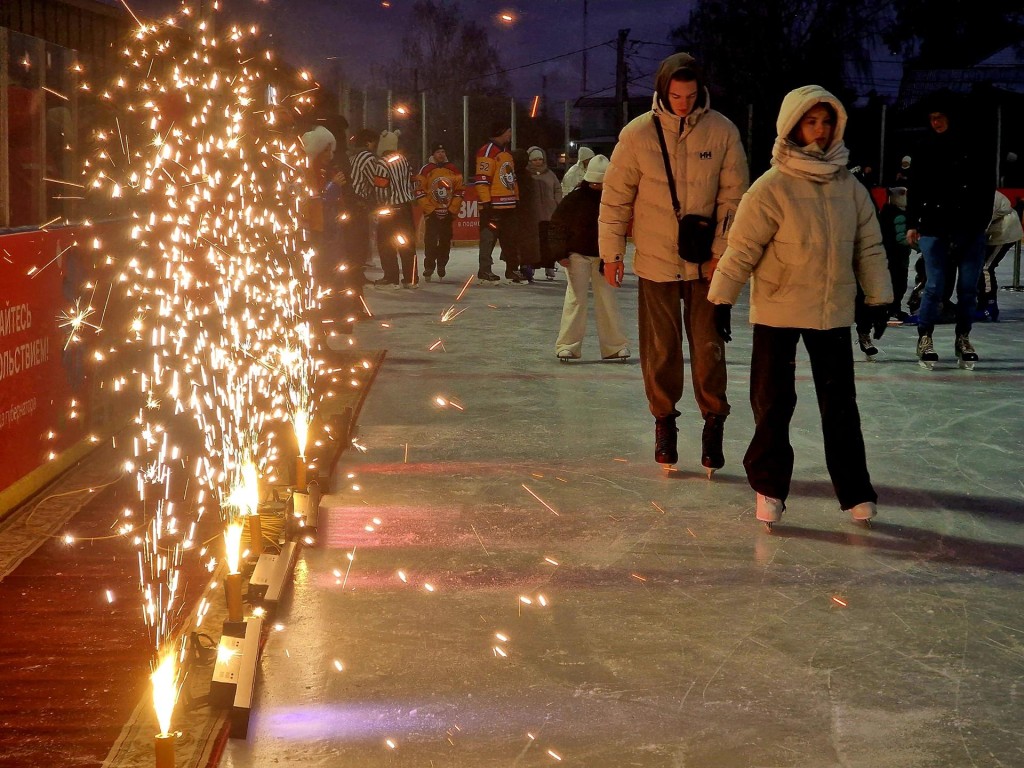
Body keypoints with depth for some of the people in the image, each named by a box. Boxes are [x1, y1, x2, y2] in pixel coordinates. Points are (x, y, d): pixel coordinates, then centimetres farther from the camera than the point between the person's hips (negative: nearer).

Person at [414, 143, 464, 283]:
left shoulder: (453, 170, 7)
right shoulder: (426, 170, -4)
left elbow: (459, 191, 10)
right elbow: (420, 192, -5)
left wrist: (453, 209, 2)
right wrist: (429, 209, -9)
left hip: (448, 212, 3)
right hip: (431, 213, -3)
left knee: (446, 241, 6)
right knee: (430, 241, -9)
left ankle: (441, 267, 17)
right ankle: (428, 268, -3)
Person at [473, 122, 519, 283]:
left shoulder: (507, 153, 20)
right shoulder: (487, 151, -11)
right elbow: (481, 179, -17)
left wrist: (516, 198, 22)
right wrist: (486, 201, -20)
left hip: (509, 205, 9)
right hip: (492, 205, -9)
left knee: (510, 237, 12)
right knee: (489, 237, -5)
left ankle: (513, 269, 18)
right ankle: (485, 270, 0)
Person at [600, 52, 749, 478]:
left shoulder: (722, 131, -4)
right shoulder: (638, 133, -6)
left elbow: (733, 197, 0)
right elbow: (616, 197, 2)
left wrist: (721, 251, -5)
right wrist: (612, 252, 2)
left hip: (705, 262, 0)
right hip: (655, 260, 0)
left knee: (708, 345, 0)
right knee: (660, 348, 6)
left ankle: (713, 423, 14)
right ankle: (664, 420, 22)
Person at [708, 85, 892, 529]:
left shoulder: (851, 189, 4)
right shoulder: (772, 188, -10)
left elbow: (869, 248, 12)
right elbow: (742, 248, -9)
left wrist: (878, 299, 12)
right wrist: (722, 299, -10)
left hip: (834, 313, 3)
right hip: (777, 313, -3)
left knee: (840, 405, 8)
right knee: (773, 403, 4)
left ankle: (855, 492, 16)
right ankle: (769, 488, 17)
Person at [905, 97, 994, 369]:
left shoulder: (971, 147, 4)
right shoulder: (925, 150, 7)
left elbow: (987, 184, 4)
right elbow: (915, 189, 8)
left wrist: (982, 219, -4)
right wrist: (912, 223, 2)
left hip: (970, 227, 0)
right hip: (935, 227, 0)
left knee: (968, 287, 3)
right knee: (934, 286, -4)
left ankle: (963, 339, 14)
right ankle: (925, 339, 8)